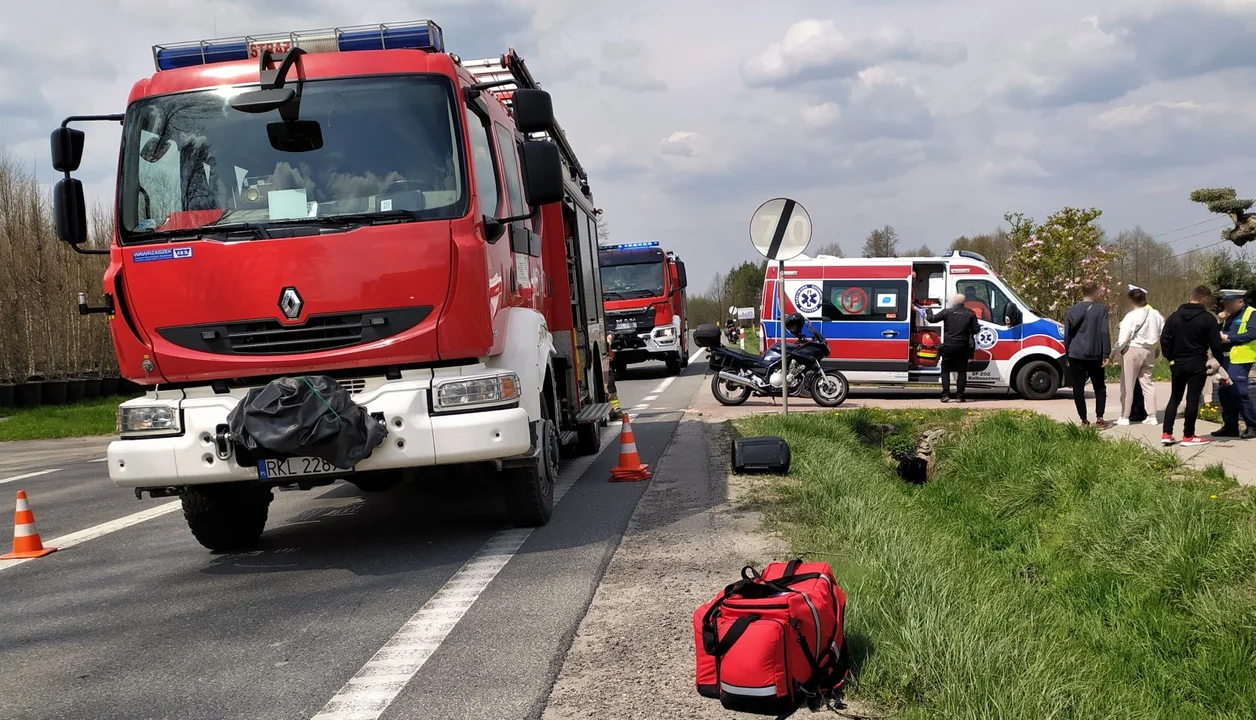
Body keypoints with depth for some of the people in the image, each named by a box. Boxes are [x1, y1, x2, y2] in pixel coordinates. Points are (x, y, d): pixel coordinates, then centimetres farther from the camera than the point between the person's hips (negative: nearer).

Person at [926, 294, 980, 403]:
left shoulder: (947, 312, -3)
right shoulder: (970, 314, 2)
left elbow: (932, 319, 0)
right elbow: (976, 330, 2)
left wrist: (929, 310, 20)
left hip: (948, 346, -1)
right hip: (963, 347, 1)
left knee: (945, 370, 10)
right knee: (962, 371, 9)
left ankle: (945, 395, 0)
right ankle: (959, 396, 3)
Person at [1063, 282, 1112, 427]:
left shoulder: (1072, 311, 8)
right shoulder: (1101, 309, -1)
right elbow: (1105, 332, -8)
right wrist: (1106, 354, -6)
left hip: (1075, 355, 1)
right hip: (1095, 355, -1)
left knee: (1078, 388, 5)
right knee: (1099, 387, 12)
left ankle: (1084, 420, 2)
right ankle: (1099, 418, 3)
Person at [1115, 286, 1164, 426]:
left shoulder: (1131, 316, -17)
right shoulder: (1155, 314, 2)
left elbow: (1123, 338, -18)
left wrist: (1114, 351, -7)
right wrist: (1158, 348, 20)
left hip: (1132, 351, -6)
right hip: (1149, 351, 6)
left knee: (1127, 385, 2)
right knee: (1147, 383, 14)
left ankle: (1125, 417, 5)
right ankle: (1152, 416, 13)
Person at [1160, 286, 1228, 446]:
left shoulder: (1174, 317, 5)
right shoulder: (1207, 318, -9)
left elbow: (1164, 340, 2)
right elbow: (1215, 344, -9)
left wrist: (1171, 358, 9)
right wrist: (1222, 363, 3)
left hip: (1178, 364, 5)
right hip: (1197, 365, -5)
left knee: (1174, 398, 12)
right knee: (1193, 399, 0)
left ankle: (1167, 434, 6)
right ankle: (1188, 436, 3)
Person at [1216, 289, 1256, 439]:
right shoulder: (1230, 317, 19)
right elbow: (1222, 334, 20)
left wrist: (1228, 338, -20)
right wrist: (1221, 324, 1)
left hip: (1240, 361, -9)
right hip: (1226, 360, 9)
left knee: (1239, 393, -10)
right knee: (1226, 393, 10)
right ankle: (1230, 426, 17)